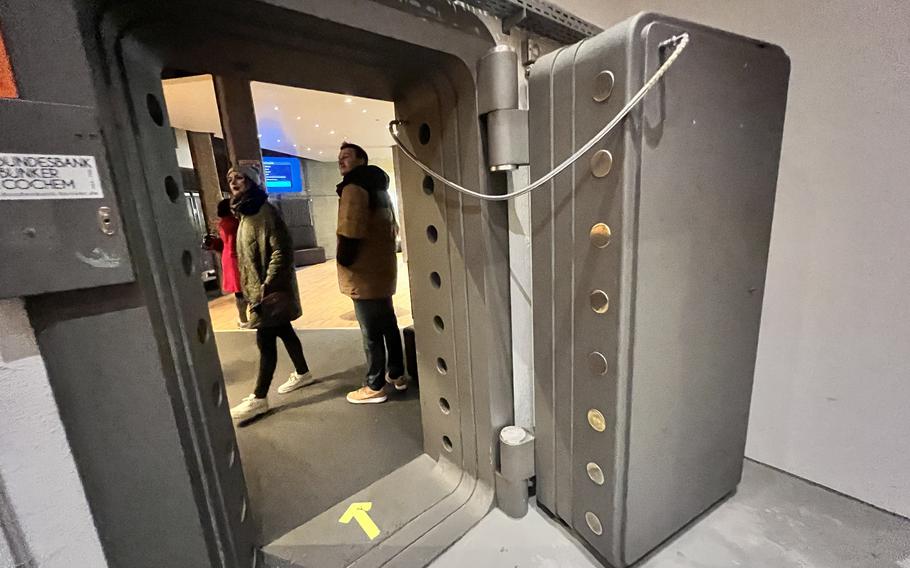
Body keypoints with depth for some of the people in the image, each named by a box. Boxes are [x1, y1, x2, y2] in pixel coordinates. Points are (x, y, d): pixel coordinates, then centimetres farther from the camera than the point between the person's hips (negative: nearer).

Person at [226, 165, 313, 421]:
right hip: (259, 288, 9)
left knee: (265, 341, -2)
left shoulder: (265, 211, -15)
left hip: (272, 289, -9)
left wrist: (267, 288, -23)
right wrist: (251, 287, 17)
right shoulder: (246, 213, 13)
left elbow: (282, 252, -22)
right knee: (284, 332, 18)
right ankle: (302, 373, 33)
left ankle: (259, 398, 9)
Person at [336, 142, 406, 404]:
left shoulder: (353, 187, -13)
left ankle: (375, 387, 13)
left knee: (371, 333, 0)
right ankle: (397, 375, 30)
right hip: (382, 269, 10)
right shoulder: (377, 187, 19)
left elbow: (350, 231, -23)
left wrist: (343, 260, -9)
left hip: (364, 274, -10)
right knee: (389, 325, 17)